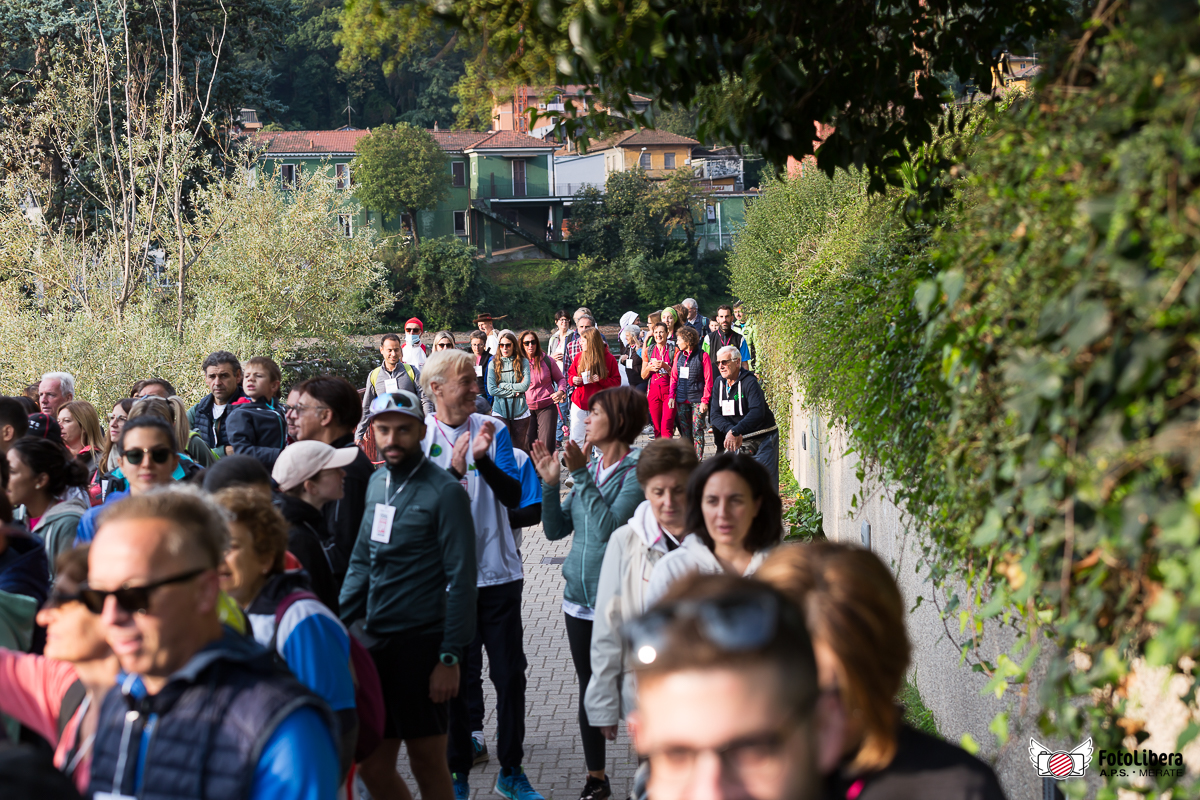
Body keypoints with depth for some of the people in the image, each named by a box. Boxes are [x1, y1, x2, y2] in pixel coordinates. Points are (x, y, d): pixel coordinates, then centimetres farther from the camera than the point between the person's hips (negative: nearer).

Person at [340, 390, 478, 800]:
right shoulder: (377, 482, 11)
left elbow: (461, 580, -11)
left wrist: (450, 657, -14)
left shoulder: (444, 492, -10)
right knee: (373, 766, 9)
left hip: (422, 643, -6)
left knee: (427, 764, 4)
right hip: (374, 640, 6)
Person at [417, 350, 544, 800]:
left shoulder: (493, 430, 0)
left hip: (497, 572, 1)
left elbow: (513, 497, -7)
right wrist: (453, 470, -23)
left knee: (510, 673, 6)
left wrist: (483, 460, -22)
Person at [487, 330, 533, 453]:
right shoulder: (494, 364, 3)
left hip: (520, 411, 1)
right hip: (500, 411, -1)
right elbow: (491, 390, -5)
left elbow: (525, 385, -8)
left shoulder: (523, 362, 4)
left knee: (521, 448, 8)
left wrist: (503, 385, -6)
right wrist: (513, 392, -7)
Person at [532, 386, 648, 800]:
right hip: (580, 597, 7)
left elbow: (607, 528, -24)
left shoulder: (638, 472, -13)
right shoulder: (590, 469, 7)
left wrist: (581, 476, -21)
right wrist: (550, 484, -4)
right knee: (590, 691, 15)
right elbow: (555, 529, 8)